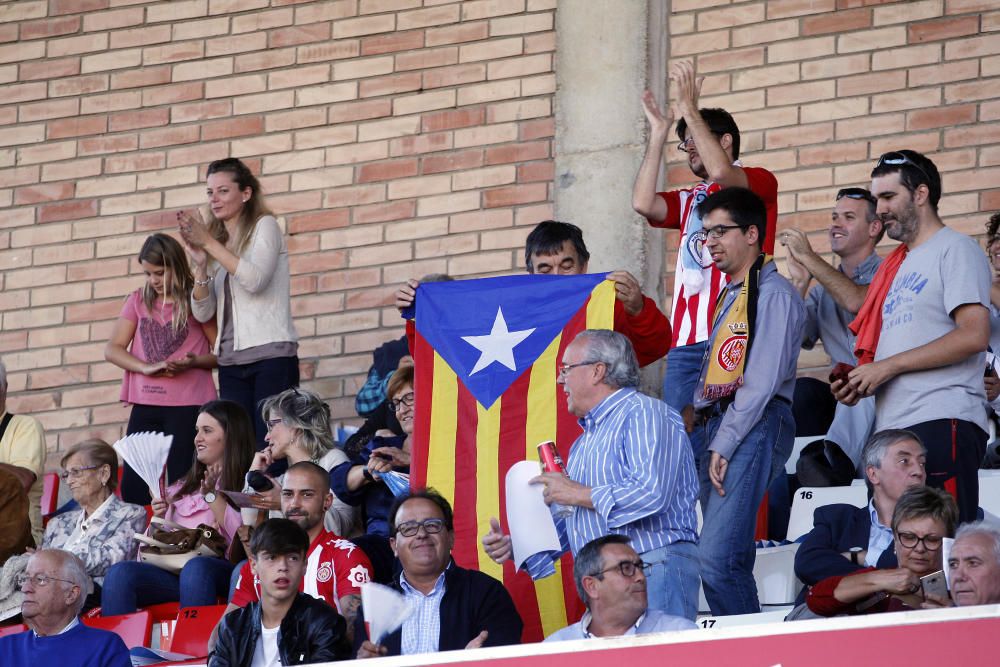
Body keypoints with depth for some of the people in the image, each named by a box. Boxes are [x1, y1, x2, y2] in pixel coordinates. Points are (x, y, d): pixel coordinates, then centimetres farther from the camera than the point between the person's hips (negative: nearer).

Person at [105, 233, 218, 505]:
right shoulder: (139, 301, 11)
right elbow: (112, 349, 6)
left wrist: (194, 362, -18)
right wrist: (147, 367, -11)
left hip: (188, 404, -4)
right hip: (145, 404, 4)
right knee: (132, 485, 0)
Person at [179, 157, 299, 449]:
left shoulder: (265, 226, 3)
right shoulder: (219, 244, 19)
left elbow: (254, 279, -15)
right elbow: (203, 313, 11)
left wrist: (208, 242, -12)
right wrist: (200, 265, -4)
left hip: (271, 354, -6)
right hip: (231, 360, 6)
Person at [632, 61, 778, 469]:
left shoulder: (758, 183, 7)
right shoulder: (689, 200, 25)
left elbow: (721, 173, -14)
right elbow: (643, 203, 7)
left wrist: (689, 109, -9)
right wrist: (659, 134, 10)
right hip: (686, 342, 6)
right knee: (681, 443, 0)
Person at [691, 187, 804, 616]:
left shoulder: (774, 294, -5)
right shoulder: (730, 296, 24)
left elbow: (762, 381, -13)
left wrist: (724, 444, -16)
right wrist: (701, 418, 10)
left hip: (755, 428, -9)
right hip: (718, 427, 9)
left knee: (716, 559, -20)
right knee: (729, 562, 5)